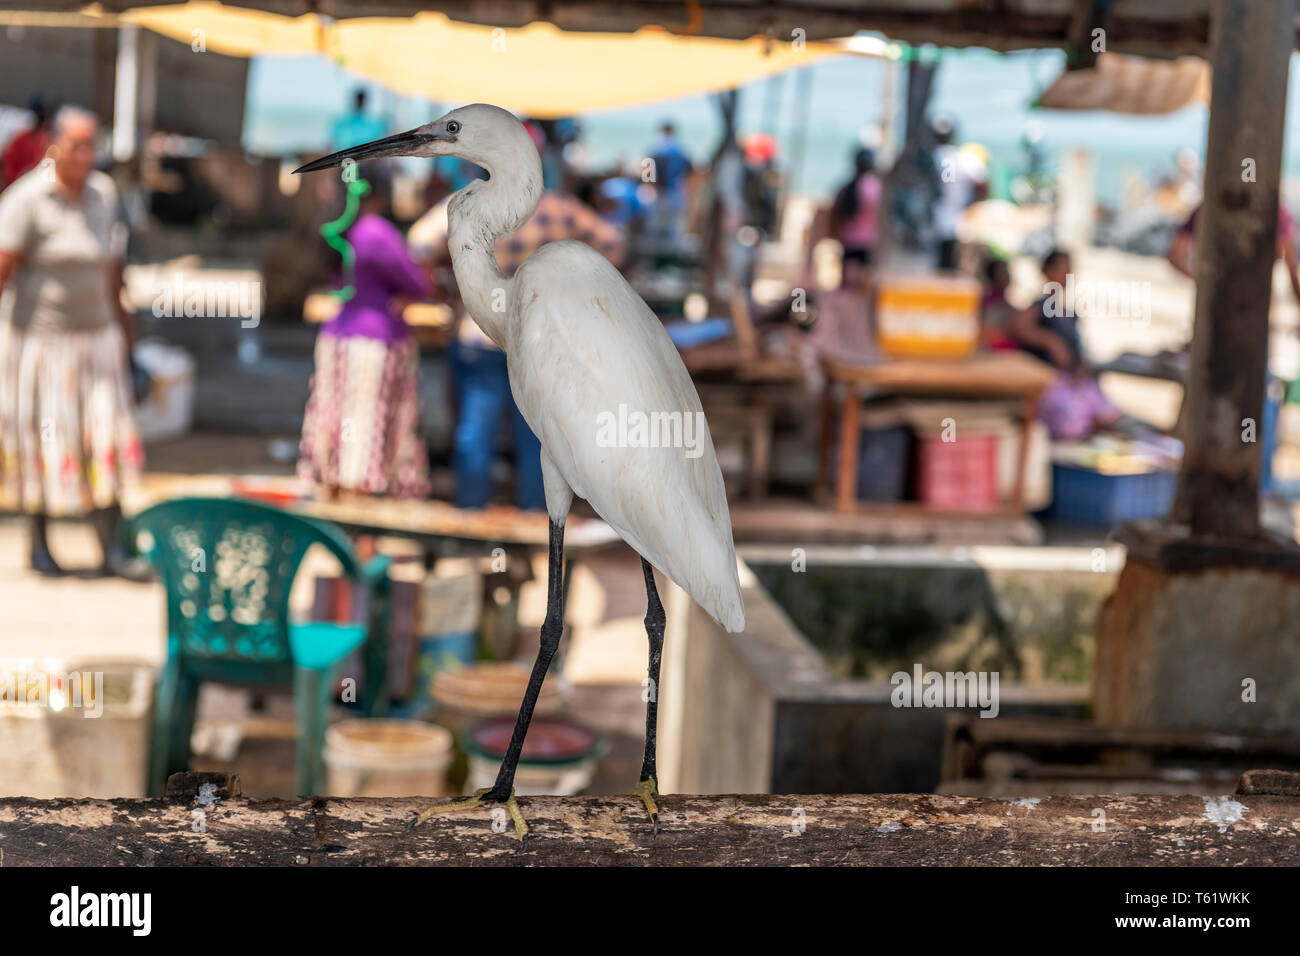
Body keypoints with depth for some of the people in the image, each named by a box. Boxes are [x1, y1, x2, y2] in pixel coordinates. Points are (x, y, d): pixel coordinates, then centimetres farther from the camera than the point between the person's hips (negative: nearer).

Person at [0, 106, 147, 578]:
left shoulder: (103, 192, 6)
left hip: (96, 338, 5)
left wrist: (120, 317, 21)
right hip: (40, 339, -5)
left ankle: (111, 549, 4)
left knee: (106, 437, 0)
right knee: (41, 441, 5)